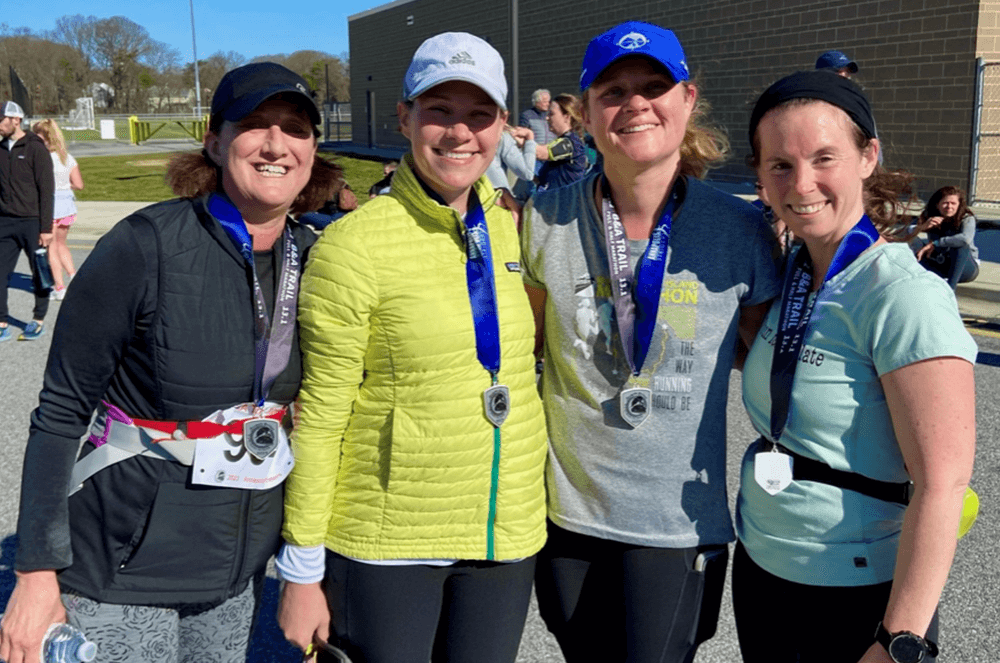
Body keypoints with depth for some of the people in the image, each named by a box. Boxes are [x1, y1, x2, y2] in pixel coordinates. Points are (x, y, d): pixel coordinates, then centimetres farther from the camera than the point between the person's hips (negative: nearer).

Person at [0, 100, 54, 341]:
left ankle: (38, 321, 21)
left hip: (32, 223, -5)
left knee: (39, 274, 6)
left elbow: (47, 190, -9)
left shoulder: (35, 149, -6)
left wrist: (46, 228, -13)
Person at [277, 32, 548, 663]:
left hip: (507, 532, 5)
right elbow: (320, 415, -10)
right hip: (385, 539, -5)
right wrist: (302, 569, -8)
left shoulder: (508, 228, 3)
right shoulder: (354, 243, -13)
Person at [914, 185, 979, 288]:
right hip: (940, 267, 3)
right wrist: (922, 226, -36)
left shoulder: (967, 219, -18)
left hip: (965, 268, -3)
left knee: (960, 246, -35)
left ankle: (950, 287, -36)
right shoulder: (930, 217, -5)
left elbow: (966, 238, -41)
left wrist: (935, 243, -37)